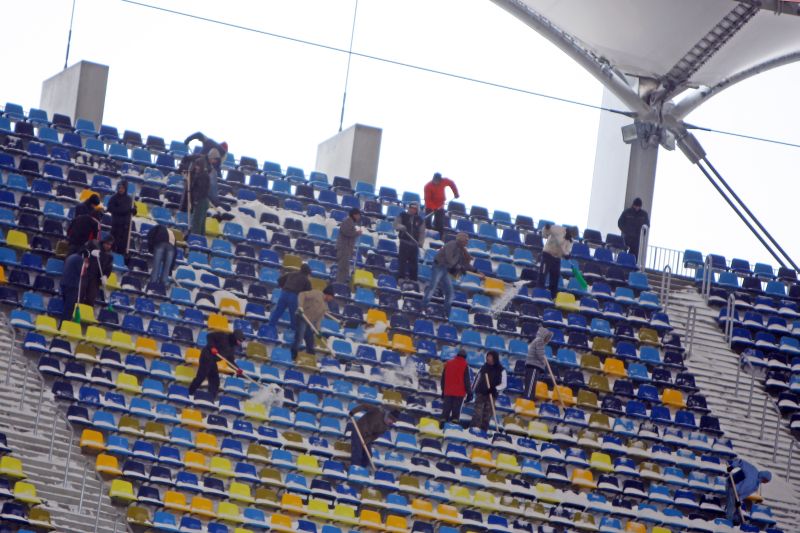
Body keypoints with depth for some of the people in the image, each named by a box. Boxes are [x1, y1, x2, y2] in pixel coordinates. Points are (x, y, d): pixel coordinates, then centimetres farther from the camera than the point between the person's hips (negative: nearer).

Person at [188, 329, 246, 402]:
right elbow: (209, 336, -13)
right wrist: (212, 347, -25)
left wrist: (237, 369, -6)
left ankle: (212, 399, 12)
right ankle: (190, 394, 4)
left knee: (215, 380, 7)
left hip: (213, 360, 9)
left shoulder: (232, 347, 10)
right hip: (207, 356, -9)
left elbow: (230, 361, 10)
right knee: (201, 376, -9)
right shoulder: (224, 336, -11)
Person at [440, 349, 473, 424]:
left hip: (448, 392, 4)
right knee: (456, 410, -3)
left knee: (446, 410, 7)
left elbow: (443, 379, 16)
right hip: (459, 393, -4)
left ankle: (443, 420, 1)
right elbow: (467, 380, -5)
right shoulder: (465, 365, -5)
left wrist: (443, 390, 23)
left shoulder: (448, 364, 10)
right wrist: (469, 393, 0)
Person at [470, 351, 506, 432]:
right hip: (480, 393, 1)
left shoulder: (501, 370, 0)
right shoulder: (484, 367, 8)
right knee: (477, 412, -10)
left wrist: (495, 388, -18)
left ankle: (483, 430, 2)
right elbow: (477, 380, 16)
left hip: (491, 395, -1)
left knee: (487, 414, -1)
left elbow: (503, 384, -1)